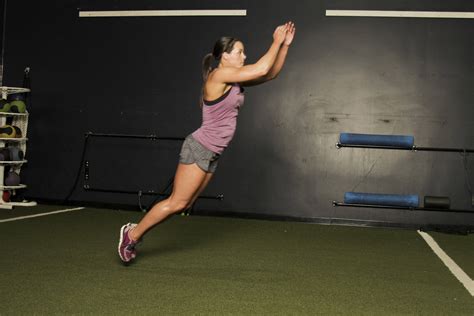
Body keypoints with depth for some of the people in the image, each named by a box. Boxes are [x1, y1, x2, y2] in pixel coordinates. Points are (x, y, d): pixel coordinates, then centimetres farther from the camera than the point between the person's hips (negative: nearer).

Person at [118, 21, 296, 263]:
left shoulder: (235, 80, 10)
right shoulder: (218, 76, -16)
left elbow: (271, 73, 13)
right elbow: (261, 69, -22)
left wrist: (285, 45, 6)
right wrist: (276, 41, -10)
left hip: (212, 154, 9)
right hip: (199, 149, -9)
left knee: (183, 204, 10)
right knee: (176, 202, -5)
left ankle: (136, 231, 21)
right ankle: (132, 234, 9)